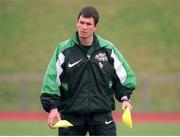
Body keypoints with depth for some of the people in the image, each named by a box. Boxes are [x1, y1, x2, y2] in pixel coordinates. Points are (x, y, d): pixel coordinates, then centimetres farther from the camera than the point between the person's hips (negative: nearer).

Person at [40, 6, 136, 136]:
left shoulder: (108, 49, 5)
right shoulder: (64, 50, -1)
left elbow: (124, 75, 14)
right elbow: (51, 80, -4)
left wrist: (124, 97, -1)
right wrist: (53, 107, -14)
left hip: (102, 114, 1)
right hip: (71, 114, 0)